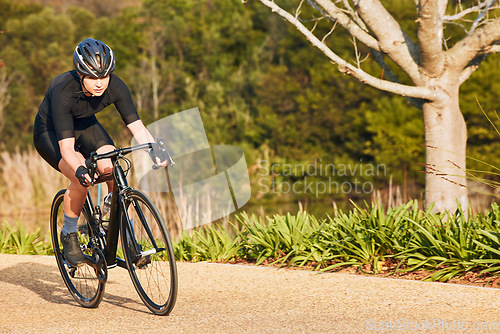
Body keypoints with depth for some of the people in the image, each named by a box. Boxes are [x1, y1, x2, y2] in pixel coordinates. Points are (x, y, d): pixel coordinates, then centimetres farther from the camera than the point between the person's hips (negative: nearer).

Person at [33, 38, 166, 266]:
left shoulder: (115, 86, -26)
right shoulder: (63, 91, -37)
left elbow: (137, 127, -26)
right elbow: (66, 148, -40)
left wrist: (156, 152, -43)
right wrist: (79, 169, -59)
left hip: (84, 126, 4)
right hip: (50, 132, -4)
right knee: (81, 179, -29)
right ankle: (69, 235, -4)